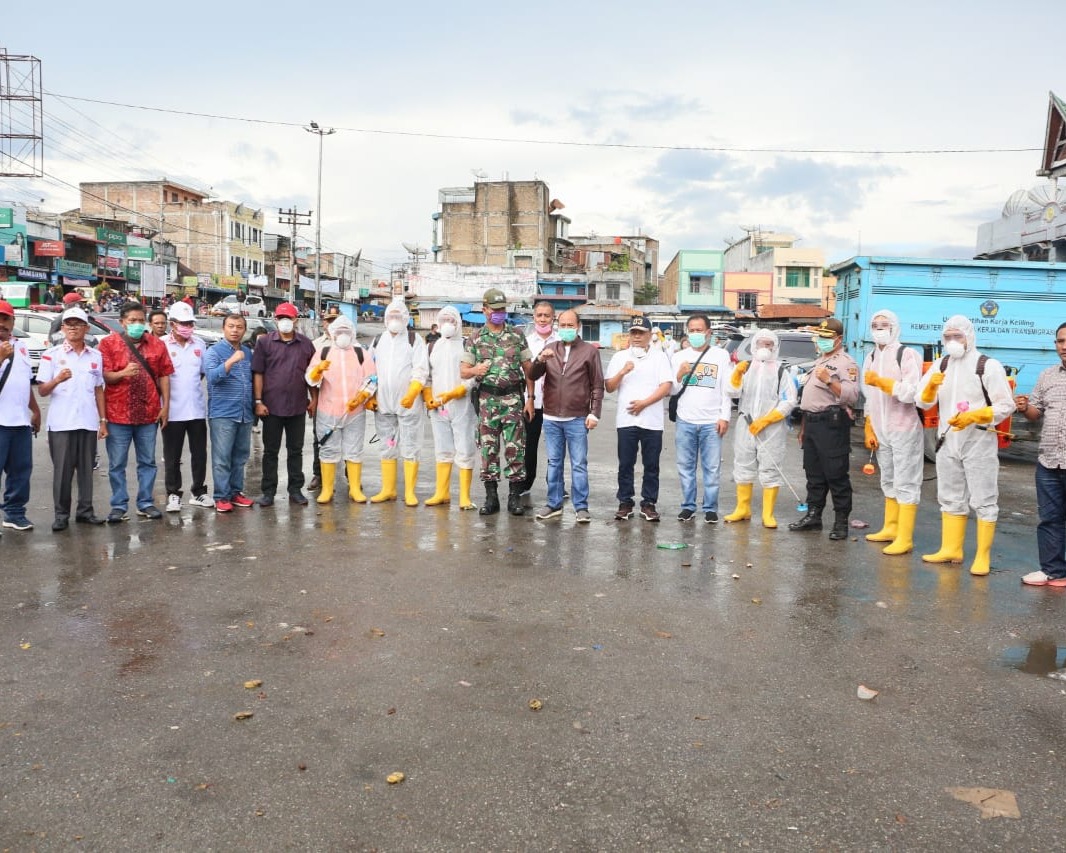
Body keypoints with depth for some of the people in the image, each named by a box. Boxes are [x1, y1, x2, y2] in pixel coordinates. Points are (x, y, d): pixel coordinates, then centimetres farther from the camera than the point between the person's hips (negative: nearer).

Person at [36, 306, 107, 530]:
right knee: (62, 470, 1)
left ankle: (85, 510, 16)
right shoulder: (51, 355, 1)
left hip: (88, 422, 3)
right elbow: (42, 390, -1)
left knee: (86, 469, 7)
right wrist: (57, 380, -22)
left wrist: (103, 420, 9)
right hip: (61, 423, -3)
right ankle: (61, 514, 9)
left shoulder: (96, 356, 10)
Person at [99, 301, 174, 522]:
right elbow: (103, 376, -4)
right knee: (117, 464, 4)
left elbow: (164, 375, 8)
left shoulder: (157, 344, 8)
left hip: (148, 414, 2)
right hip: (118, 414, -2)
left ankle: (146, 503, 20)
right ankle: (119, 506, 14)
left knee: (147, 462, 10)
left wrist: (165, 405, 3)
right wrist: (123, 373, -24)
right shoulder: (109, 343, 1)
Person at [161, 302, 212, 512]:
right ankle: (173, 494, 16)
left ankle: (199, 491, 22)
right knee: (172, 456, 6)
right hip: (173, 411, -4)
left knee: (199, 453, 10)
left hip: (197, 409, 4)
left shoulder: (200, 344, 8)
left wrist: (191, 385, 6)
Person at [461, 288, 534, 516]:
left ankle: (515, 496, 8)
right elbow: (463, 371, 9)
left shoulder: (517, 335, 6)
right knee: (488, 448, 4)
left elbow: (528, 369, 7)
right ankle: (491, 497, 13)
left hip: (513, 399, -1)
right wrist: (475, 370, -14)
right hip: (487, 400, 1)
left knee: (515, 448, -1)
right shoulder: (476, 339, 7)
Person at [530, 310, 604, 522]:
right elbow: (533, 376, 5)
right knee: (554, 463, 11)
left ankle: (581, 507, 6)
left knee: (579, 464, 0)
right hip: (551, 417, 3)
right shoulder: (549, 349, 10)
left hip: (577, 419, -3)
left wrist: (594, 413, -6)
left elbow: (597, 386, 1)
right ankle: (554, 504, 20)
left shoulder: (590, 351, 1)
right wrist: (540, 360, -14)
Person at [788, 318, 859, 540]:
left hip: (832, 424, -9)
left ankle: (841, 522, 1)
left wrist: (829, 380, -27)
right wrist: (804, 427, 22)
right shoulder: (819, 361, 21)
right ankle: (813, 515, 21)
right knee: (813, 474, 13)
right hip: (812, 421, 9)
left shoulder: (846, 363, -6)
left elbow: (851, 395, -20)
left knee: (836, 475, -5)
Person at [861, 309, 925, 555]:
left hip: (905, 430, -7)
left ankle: (905, 539, -2)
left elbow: (910, 393, -22)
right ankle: (890, 528, 26)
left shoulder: (907, 354, -10)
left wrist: (880, 381, -21)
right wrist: (869, 431, 13)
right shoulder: (870, 358, 12)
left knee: (906, 484, -4)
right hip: (881, 432, 7)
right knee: (889, 482, 15)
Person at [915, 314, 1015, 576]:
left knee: (983, 501, 0)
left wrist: (973, 416, -21)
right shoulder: (940, 366, 9)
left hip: (979, 442, -6)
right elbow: (923, 402, 7)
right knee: (950, 498, 14)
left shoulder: (989, 366, -8)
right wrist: (930, 386, -13)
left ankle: (983, 557, 7)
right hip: (947, 441, 6)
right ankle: (951, 549, 25)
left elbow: (1006, 405, -10)